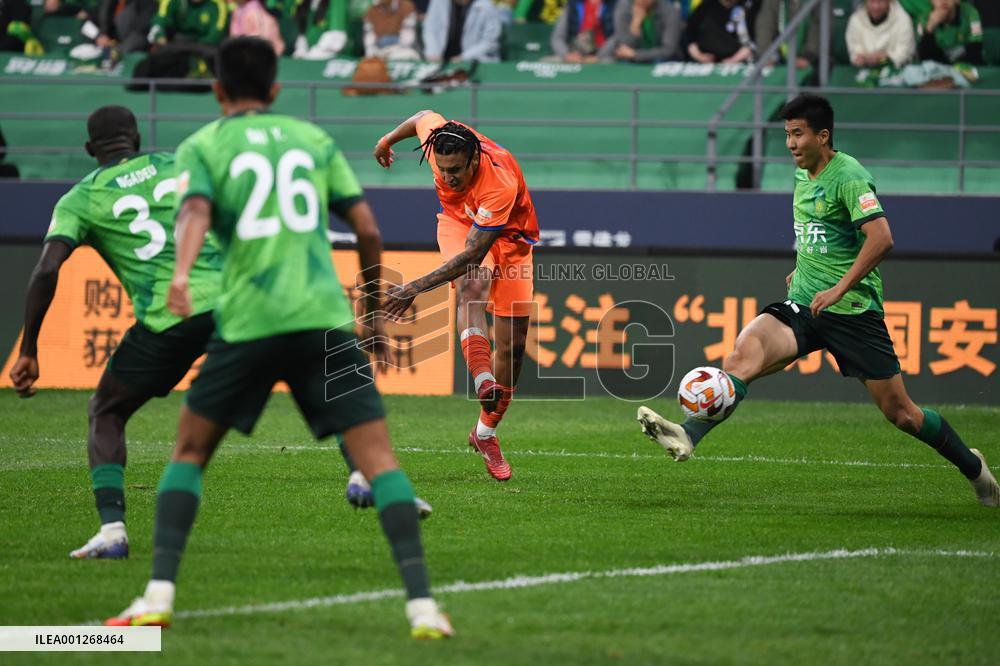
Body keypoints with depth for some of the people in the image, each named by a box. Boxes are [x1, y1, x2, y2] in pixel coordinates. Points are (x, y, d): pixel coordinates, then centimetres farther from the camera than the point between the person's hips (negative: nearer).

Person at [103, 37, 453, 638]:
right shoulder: (314, 139, 18)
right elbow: (369, 232, 14)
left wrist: (181, 274, -29)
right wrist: (375, 315, 26)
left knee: (190, 452, 16)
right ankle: (422, 602, -15)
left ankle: (160, 594, 6)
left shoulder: (202, 146, 10)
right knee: (378, 457, -2)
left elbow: (195, 212, -12)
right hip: (325, 317, 1)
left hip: (247, 324, -1)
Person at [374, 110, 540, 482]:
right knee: (473, 285, -34)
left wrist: (417, 287, -44)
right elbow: (422, 117, 1)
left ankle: (486, 433, 17)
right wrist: (388, 140, 20)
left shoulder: (501, 185, -40)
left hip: (508, 238, -2)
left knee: (513, 345, -2)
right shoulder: (436, 136, -27)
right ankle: (483, 381, -54)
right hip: (458, 221, 2)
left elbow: (472, 255, -40)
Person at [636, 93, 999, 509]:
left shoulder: (848, 176, -12)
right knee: (745, 351, -23)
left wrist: (838, 289, -25)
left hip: (852, 309, -6)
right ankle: (688, 436, -38)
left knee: (899, 412, 1)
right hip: (802, 305, 7)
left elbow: (881, 238, -23)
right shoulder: (803, 175, 13)